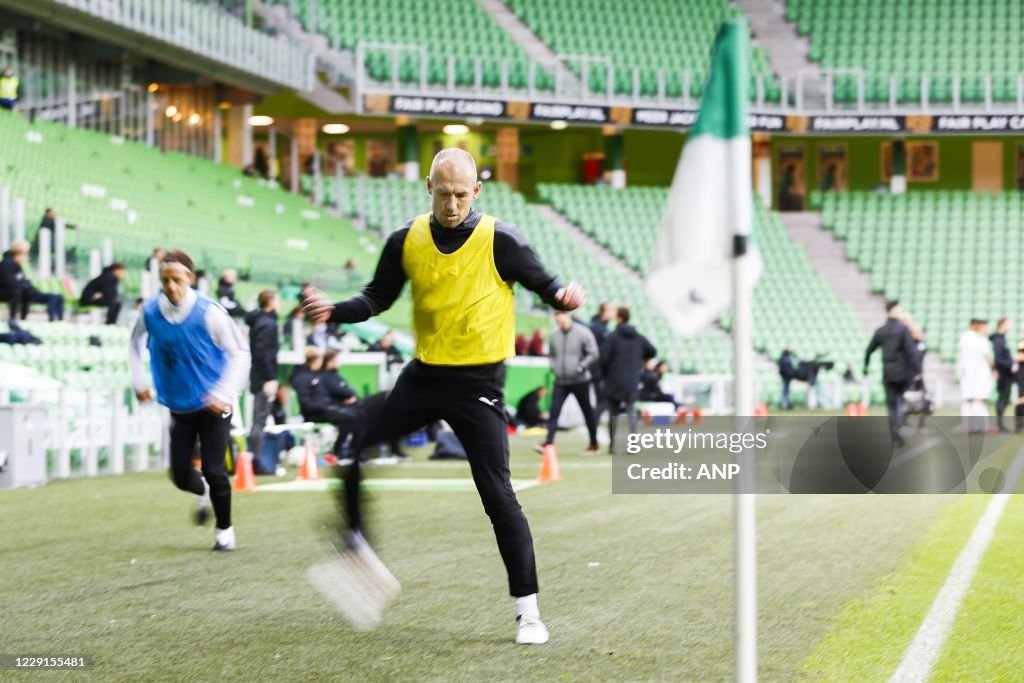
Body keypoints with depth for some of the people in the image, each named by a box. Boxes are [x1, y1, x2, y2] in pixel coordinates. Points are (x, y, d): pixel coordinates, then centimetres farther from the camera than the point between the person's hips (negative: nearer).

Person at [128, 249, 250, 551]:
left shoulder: (209, 312, -18)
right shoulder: (150, 312, -7)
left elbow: (240, 353, -13)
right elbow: (136, 343, 16)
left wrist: (224, 393, -20)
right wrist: (139, 382, 8)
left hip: (212, 406, -4)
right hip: (179, 408, 4)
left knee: (214, 471, -7)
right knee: (180, 475, 4)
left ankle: (224, 529, 16)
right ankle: (203, 493, 41)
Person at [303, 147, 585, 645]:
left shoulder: (499, 241, -11)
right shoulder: (407, 240, 1)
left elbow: (545, 285, -4)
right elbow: (378, 297, 10)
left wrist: (563, 297, -27)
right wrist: (335, 310, -8)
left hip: (478, 383, -5)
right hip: (423, 375, 5)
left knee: (497, 496, -9)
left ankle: (527, 610, 0)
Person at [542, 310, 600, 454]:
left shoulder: (583, 333, -9)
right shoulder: (555, 335, 4)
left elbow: (594, 354, -10)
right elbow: (552, 354, 19)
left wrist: (581, 367, -18)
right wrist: (553, 367, 2)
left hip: (579, 381, -4)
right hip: (560, 381, 4)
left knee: (587, 412, 8)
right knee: (554, 411, -7)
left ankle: (594, 444, 19)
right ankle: (548, 442, -9)